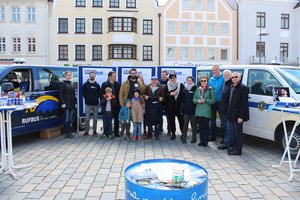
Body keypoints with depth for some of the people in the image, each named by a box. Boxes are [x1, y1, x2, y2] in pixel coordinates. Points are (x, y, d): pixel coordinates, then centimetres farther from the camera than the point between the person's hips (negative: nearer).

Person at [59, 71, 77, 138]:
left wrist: (75, 102, 14)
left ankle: (69, 132, 17)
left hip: (72, 104, 7)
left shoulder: (72, 84, 16)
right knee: (67, 119, -3)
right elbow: (60, 94, -9)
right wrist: (62, 103, -16)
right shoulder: (63, 83, -4)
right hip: (66, 104, -6)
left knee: (70, 119, 11)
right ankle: (67, 133, 3)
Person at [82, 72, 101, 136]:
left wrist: (97, 98, 5)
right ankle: (86, 131, 8)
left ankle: (94, 131, 15)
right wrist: (86, 98, 5)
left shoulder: (97, 85, 7)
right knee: (87, 118, -2)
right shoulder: (85, 84, 4)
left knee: (95, 119, 5)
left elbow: (99, 93, 14)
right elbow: (83, 93, 9)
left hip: (95, 104, 1)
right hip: (88, 104, -1)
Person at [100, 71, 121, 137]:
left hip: (116, 104, 3)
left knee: (117, 119, 6)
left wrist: (119, 103, -1)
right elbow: (101, 94, -2)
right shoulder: (105, 84, -1)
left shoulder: (117, 84, 8)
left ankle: (116, 132, 16)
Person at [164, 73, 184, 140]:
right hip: (170, 106, 2)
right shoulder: (167, 86, 9)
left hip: (179, 106, -2)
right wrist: (170, 94, -12)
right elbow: (165, 95, 6)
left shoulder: (181, 85, 2)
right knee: (171, 120, 6)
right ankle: (173, 133, 16)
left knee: (181, 120, 0)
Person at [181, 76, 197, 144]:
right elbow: (182, 99, 12)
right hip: (186, 110, 3)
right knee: (185, 124, 5)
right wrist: (182, 107, 5)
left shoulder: (195, 89, -3)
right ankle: (183, 138, 10)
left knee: (193, 124, 7)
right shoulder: (184, 89, 8)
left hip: (193, 110, -3)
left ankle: (194, 138, 17)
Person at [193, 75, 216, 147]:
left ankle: (206, 141, 10)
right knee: (200, 126, 8)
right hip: (198, 111, 4)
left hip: (206, 111, -4)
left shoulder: (211, 90, -4)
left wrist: (205, 100, -16)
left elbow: (213, 100, -7)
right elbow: (194, 99, 11)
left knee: (206, 126, 0)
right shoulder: (198, 89, 11)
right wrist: (198, 101, -9)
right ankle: (201, 140, 18)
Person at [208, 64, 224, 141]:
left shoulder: (223, 78, -4)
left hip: (220, 102, -6)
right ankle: (213, 136, 25)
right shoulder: (211, 79, 13)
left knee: (223, 119, -1)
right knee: (212, 119, 13)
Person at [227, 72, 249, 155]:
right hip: (232, 114, 8)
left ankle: (238, 150, 10)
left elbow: (244, 103, -17)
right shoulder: (232, 87, 13)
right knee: (233, 131, 16)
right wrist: (229, 112, 10)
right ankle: (234, 146, 29)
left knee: (238, 132, 0)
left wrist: (241, 116, -21)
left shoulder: (243, 88, -13)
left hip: (238, 114, -8)